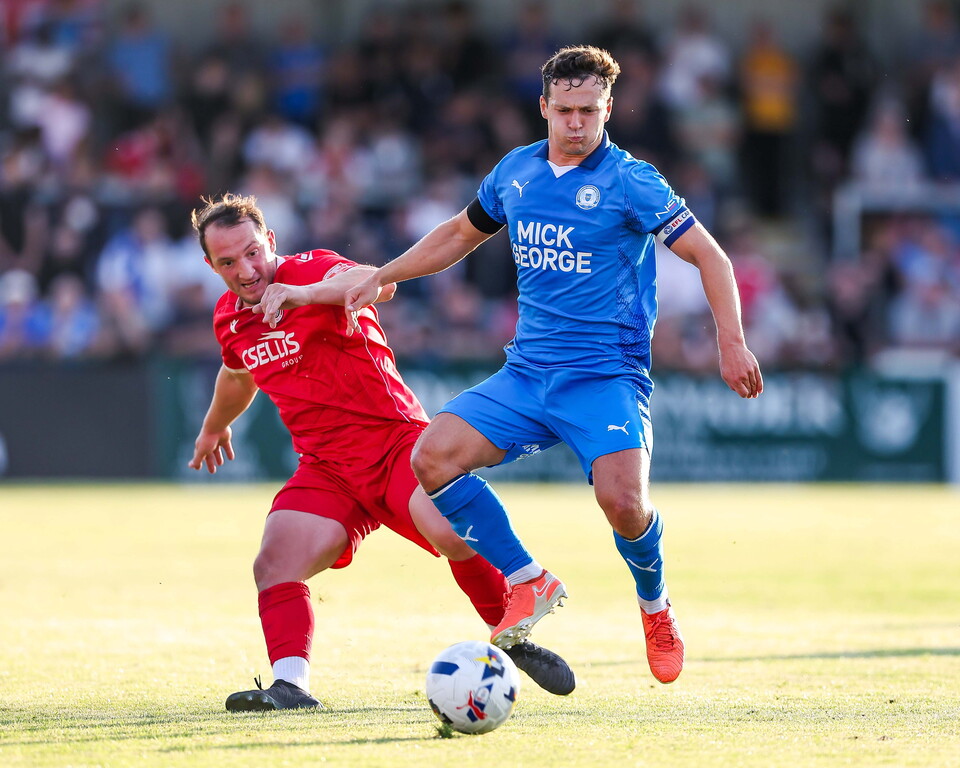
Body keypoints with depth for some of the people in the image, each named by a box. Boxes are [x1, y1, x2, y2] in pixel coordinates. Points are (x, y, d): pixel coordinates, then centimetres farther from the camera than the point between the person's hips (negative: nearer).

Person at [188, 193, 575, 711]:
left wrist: (304, 293, -50)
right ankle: (290, 684, -20)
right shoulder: (228, 319, 10)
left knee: (453, 534, -28)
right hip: (325, 469, 5)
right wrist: (213, 428, 53)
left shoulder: (312, 269, -10)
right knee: (273, 566, -19)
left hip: (394, 440, -5)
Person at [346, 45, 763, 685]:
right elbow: (462, 232, 28)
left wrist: (731, 342, -17)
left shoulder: (629, 181, -7)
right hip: (526, 371, 5)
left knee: (622, 501, -27)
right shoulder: (515, 172, 9)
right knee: (432, 459, -16)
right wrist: (385, 275, 22)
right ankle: (530, 583, 1)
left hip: (606, 375, -5)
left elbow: (709, 256, -7)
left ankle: (656, 607, 7)